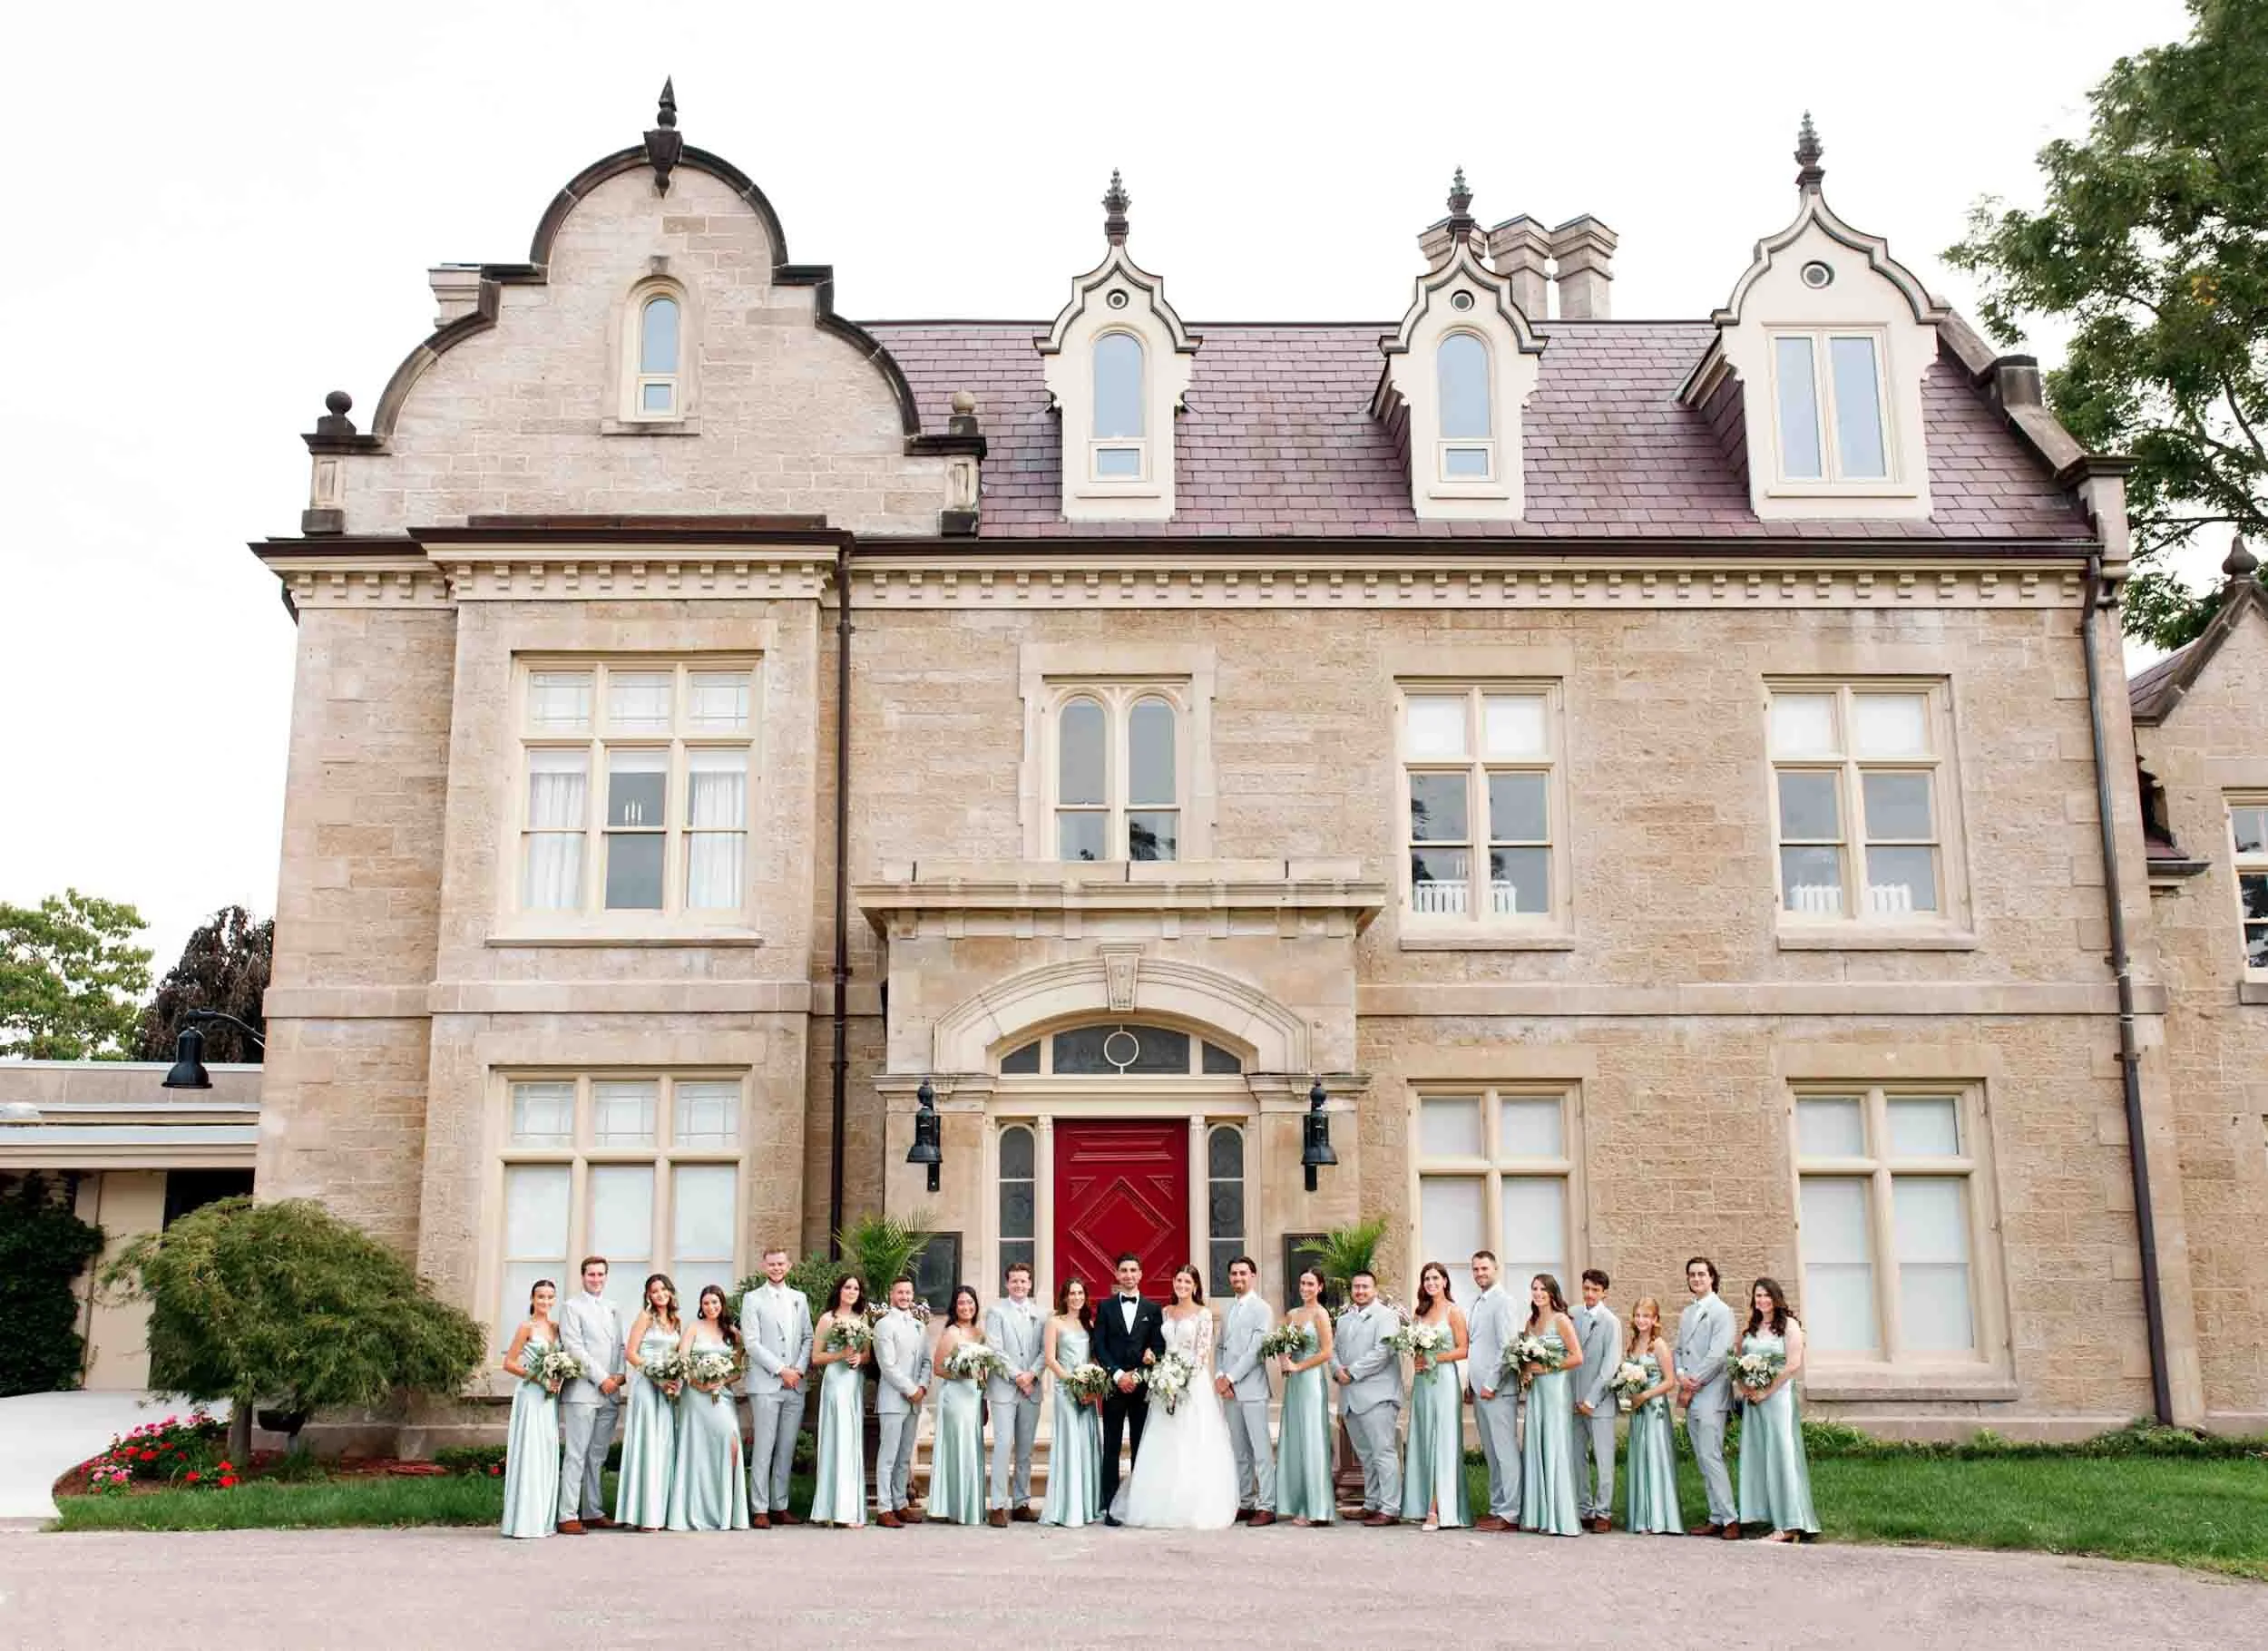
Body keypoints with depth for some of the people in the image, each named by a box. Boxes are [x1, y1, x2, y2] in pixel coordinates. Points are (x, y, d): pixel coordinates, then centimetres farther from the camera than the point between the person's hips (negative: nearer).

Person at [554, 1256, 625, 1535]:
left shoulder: (614, 1310, 20)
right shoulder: (571, 1308, 2)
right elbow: (574, 1348, -6)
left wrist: (620, 1375, 1)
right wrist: (601, 1378, -11)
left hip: (609, 1393, 6)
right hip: (582, 1391, -6)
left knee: (598, 1456, 8)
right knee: (576, 1454, -8)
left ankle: (593, 1512, 13)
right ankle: (568, 1516, -8)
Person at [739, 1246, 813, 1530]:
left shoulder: (799, 1299, 15)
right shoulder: (753, 1299, 2)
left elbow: (808, 1338, 13)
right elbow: (752, 1343, -5)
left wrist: (799, 1369, -4)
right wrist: (781, 1370, -10)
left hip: (795, 1385, 4)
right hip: (765, 1384, -4)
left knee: (786, 1448, 5)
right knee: (763, 1448, -5)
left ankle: (780, 1505, 11)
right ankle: (759, 1509, -1)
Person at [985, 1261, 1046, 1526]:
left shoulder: (1039, 1312, 11)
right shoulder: (996, 1311, 0)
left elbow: (1045, 1350, 6)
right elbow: (995, 1350, -7)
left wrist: (1032, 1374, -9)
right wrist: (1017, 1377, -11)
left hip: (1031, 1388, 4)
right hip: (1004, 1388, -4)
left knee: (1026, 1449, 7)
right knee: (1003, 1445, -9)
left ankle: (1022, 1502, 13)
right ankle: (999, 1505, -7)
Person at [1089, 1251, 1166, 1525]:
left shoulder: (1152, 1309, 9)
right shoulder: (1105, 1308, 7)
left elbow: (1159, 1347, 4)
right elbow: (1099, 1347, 1)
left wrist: (1138, 1375, -8)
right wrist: (1118, 1375, -11)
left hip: (1143, 1386, 1)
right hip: (1113, 1386, -1)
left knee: (1141, 1447, 3)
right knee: (1111, 1448, 0)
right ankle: (1110, 1506, 2)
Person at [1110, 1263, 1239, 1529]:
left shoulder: (1203, 1314, -2)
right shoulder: (1166, 1312, 13)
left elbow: (1203, 1352, -8)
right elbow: (1161, 1347, 14)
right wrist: (1158, 1375, -1)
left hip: (1194, 1383, -5)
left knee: (1193, 1447, -6)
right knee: (1164, 1448, 4)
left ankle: (1194, 1508, -2)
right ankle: (1163, 1506, 9)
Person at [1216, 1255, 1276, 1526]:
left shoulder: (1262, 1309, -5)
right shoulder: (1228, 1309, 16)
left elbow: (1255, 1351, -12)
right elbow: (1222, 1347, 16)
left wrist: (1230, 1378, -12)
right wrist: (1220, 1377, 0)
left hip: (1252, 1389, -7)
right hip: (1229, 1390, 7)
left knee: (1260, 1450, -6)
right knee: (1239, 1451, 10)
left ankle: (1266, 1507, -4)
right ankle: (1245, 1503, 16)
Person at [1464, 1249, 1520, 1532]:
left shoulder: (1502, 1300, -10)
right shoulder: (1477, 1302, 17)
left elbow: (1507, 1345, -16)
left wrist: (1491, 1384, -17)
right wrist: (1472, 1384, 18)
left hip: (1498, 1390, -9)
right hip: (1480, 1389, 9)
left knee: (1505, 1452, -6)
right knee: (1491, 1453, 12)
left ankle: (1509, 1514, -5)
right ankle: (1497, 1507, 17)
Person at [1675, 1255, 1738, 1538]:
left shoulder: (1721, 1311, -7)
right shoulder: (1686, 1313, 17)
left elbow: (1717, 1355, -14)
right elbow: (1679, 1350, 17)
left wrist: (1693, 1384, -12)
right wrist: (1680, 1375, -3)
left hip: (1710, 1395, -8)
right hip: (1690, 1397, 8)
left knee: (1711, 1457, -12)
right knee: (1703, 1461, 9)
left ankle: (1730, 1519, -8)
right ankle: (1716, 1518, 13)